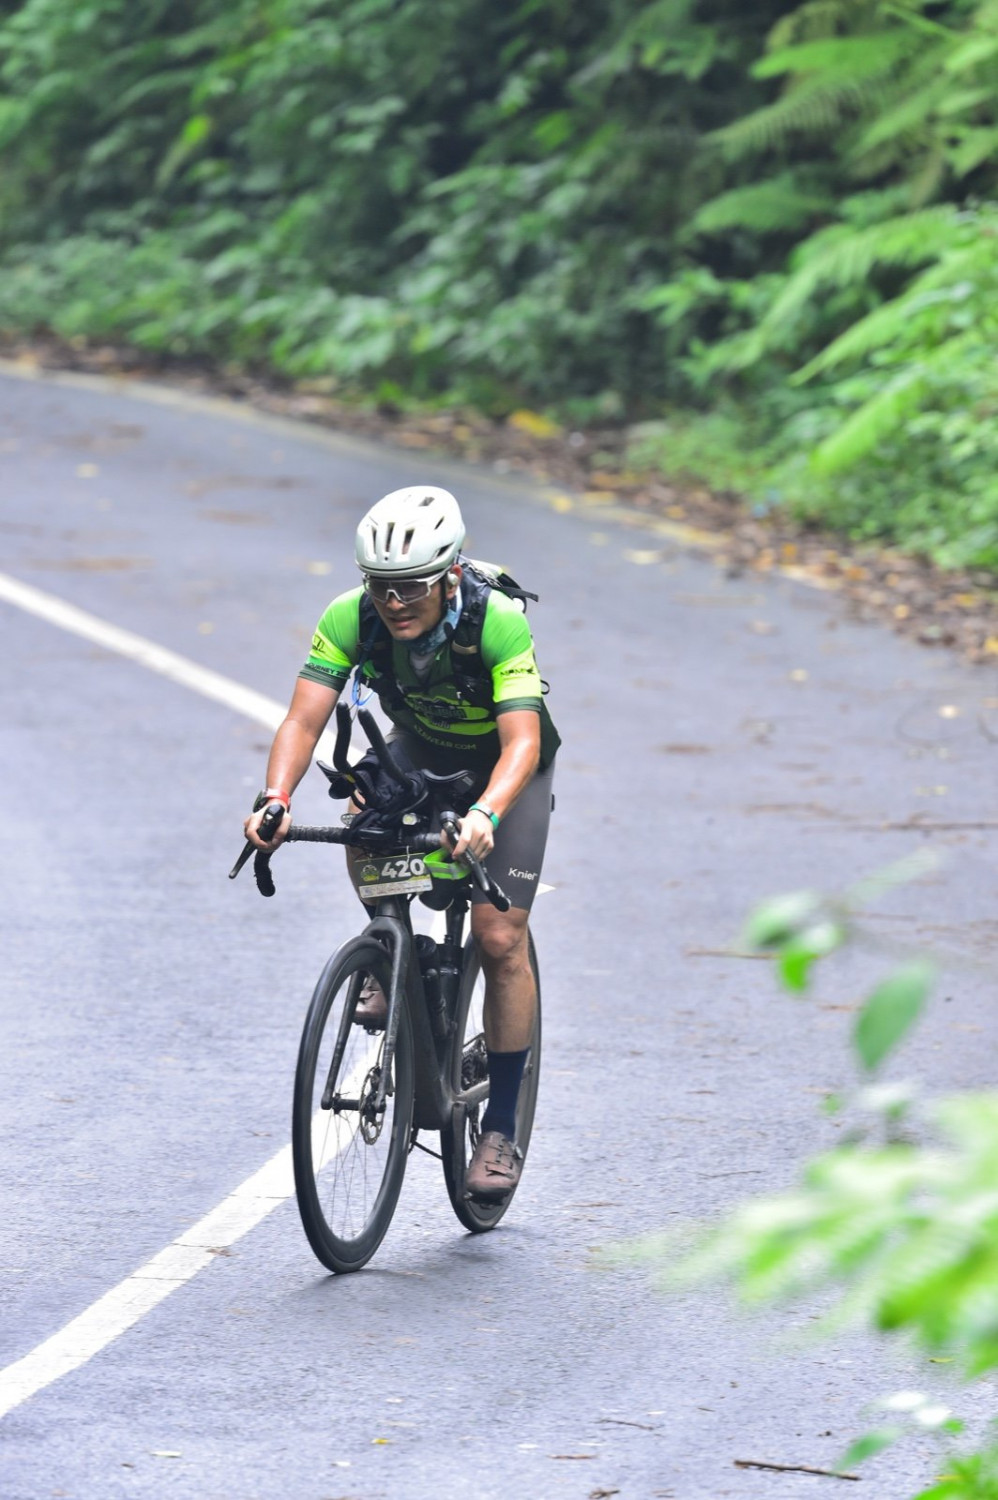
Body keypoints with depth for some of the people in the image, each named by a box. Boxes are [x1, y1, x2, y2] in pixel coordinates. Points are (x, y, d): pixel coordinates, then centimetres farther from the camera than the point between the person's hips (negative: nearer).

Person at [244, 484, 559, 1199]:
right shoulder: (351, 618, -28)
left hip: (505, 766, -3)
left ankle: (501, 1128, 0)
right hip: (420, 751, 3)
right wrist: (276, 800, -51)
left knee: (500, 941, -12)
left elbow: (521, 739, -44)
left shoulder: (498, 622, -37)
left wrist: (484, 815, -63)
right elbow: (305, 719, -32)